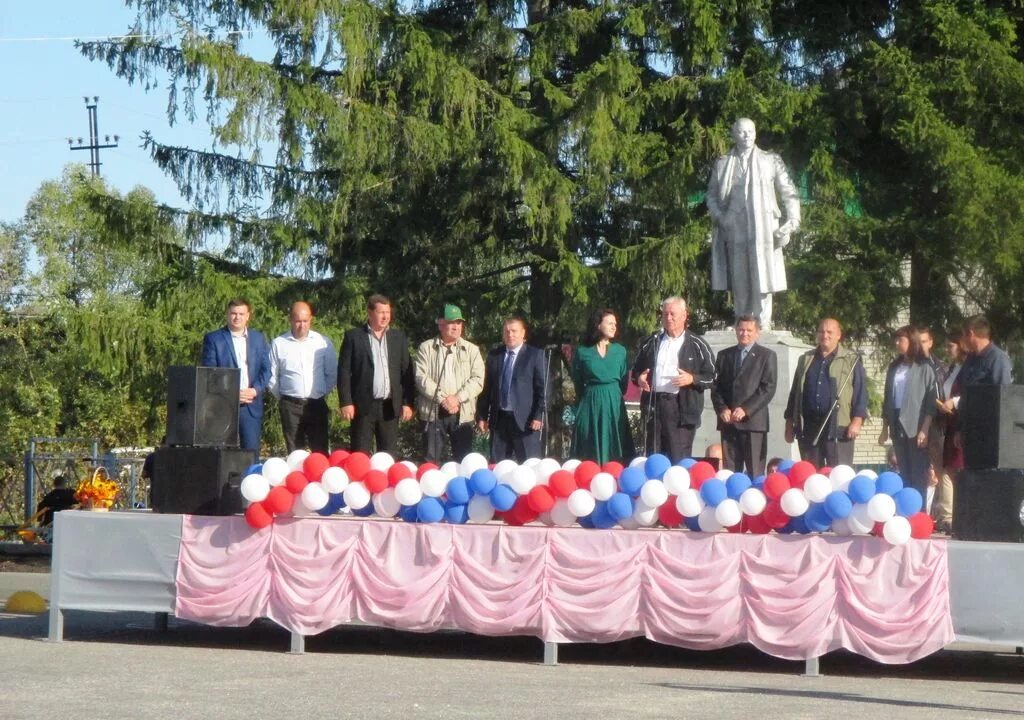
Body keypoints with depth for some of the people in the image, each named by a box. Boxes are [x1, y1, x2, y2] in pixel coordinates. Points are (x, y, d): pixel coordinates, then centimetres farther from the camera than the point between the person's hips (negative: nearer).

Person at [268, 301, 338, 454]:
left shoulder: (323, 342, 3)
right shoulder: (279, 344, 2)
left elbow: (332, 374, 10)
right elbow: (271, 376, 8)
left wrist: (322, 393, 7)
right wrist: (281, 397, 8)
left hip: (317, 405, 0)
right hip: (290, 406, 0)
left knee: (320, 453, -4)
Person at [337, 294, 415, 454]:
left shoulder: (399, 337, 10)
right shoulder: (353, 336, 0)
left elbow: (406, 372, 9)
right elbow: (344, 371, -2)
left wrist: (407, 403, 3)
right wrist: (346, 402, -10)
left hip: (390, 407, 3)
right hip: (363, 406, -3)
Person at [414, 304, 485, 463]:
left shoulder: (472, 350, 9)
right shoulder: (426, 348, 6)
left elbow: (477, 379, -1)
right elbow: (421, 377, -5)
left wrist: (457, 398, -15)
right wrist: (442, 398, -15)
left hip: (462, 413, 1)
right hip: (433, 412, -1)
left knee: (463, 460, 2)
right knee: (431, 461, 0)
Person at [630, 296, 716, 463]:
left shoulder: (697, 345, 3)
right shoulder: (652, 342, 16)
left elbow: (712, 376, 1)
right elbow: (637, 369, 25)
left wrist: (692, 379, -15)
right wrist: (639, 378, 3)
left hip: (682, 409, -4)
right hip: (653, 407, 4)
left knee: (679, 461, -6)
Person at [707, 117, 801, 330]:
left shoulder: (771, 161, 8)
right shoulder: (722, 164, 11)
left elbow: (789, 193, 7)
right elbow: (712, 195, 15)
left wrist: (793, 221, -5)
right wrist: (720, 217, -3)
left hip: (763, 230, -1)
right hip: (735, 230, 1)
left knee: (762, 278, -6)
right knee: (739, 280, 1)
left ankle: (763, 326, -3)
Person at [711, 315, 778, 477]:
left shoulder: (767, 356, 6)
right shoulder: (724, 355, 18)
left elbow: (768, 389, -3)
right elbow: (716, 386, 13)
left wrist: (745, 410, -12)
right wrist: (722, 409, -4)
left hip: (753, 420, -3)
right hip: (728, 421, 4)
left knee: (754, 472, -6)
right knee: (729, 471, 0)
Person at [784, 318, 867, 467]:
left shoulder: (851, 361, 6)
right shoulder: (805, 360, 18)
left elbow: (860, 392, 0)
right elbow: (795, 392, 19)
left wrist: (857, 421, -11)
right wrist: (789, 423, 13)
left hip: (838, 427, -4)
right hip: (808, 427, 4)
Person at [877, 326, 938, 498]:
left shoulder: (924, 367, -3)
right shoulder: (894, 367, 14)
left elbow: (930, 401, -7)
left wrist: (924, 430, -14)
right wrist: (884, 429, 13)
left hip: (916, 427, -6)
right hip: (898, 426, 6)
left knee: (918, 476, -5)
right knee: (904, 475, 7)